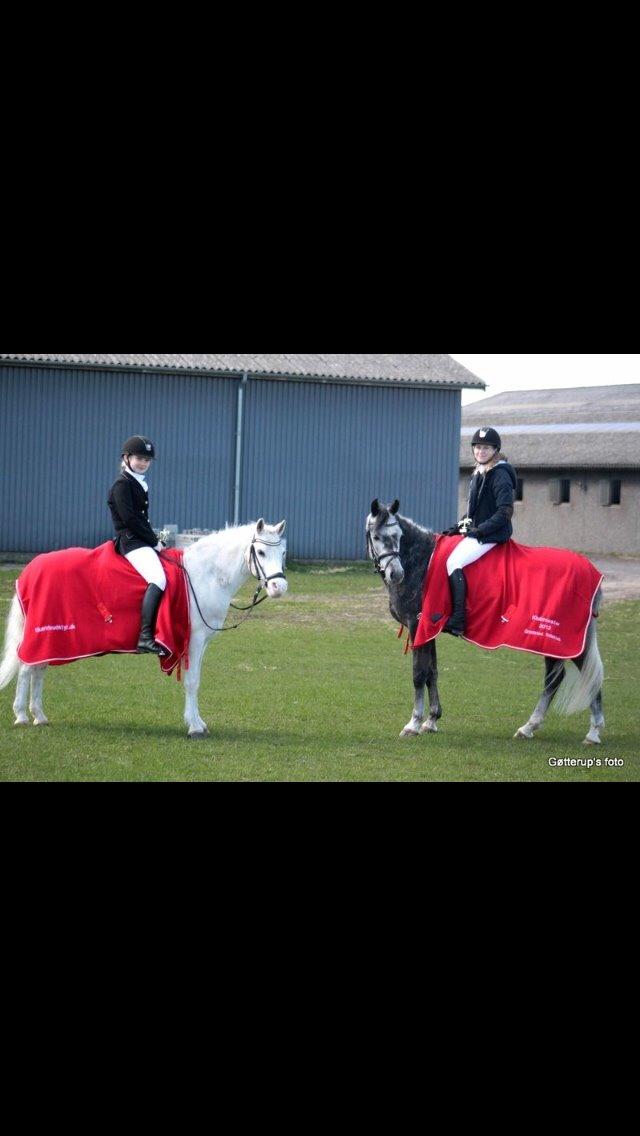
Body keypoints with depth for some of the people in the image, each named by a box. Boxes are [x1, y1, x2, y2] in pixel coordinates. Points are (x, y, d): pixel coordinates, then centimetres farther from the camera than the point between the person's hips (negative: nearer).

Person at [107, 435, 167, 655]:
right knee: (158, 579, -30)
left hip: (143, 541, 10)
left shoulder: (140, 484, 22)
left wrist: (155, 541, 9)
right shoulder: (122, 484, -7)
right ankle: (145, 637, -39)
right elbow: (130, 519, -15)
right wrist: (154, 542, -12)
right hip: (130, 541, -10)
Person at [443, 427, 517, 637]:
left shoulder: (500, 476, -13)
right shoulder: (479, 473, 16)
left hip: (492, 535, -10)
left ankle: (457, 621, -26)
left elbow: (505, 512, -20)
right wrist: (460, 525, 12)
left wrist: (479, 530, -20)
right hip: (476, 533, 10)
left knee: (454, 563, -22)